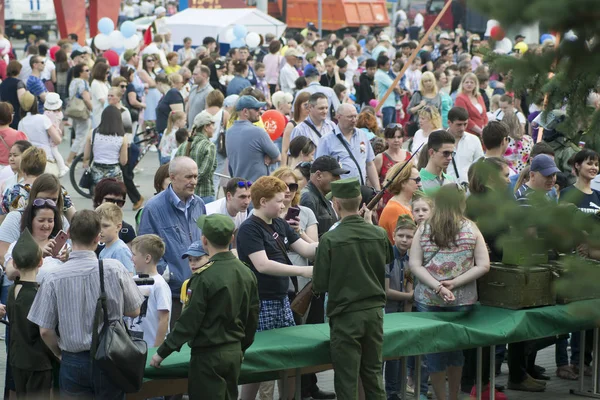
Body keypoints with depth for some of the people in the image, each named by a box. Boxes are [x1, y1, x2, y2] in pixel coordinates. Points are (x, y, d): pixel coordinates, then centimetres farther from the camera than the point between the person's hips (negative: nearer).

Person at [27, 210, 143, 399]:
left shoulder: (54, 277, -9)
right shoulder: (114, 268, -9)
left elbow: (45, 330, -6)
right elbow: (134, 312, 2)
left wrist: (60, 353, 12)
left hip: (73, 362, 0)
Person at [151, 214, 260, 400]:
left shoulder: (204, 277, -18)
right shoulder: (246, 273, 2)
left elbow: (189, 321, -16)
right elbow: (252, 317, 11)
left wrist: (162, 352, -6)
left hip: (208, 355, -7)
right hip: (235, 353, 7)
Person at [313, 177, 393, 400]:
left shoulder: (330, 240, -15)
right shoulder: (379, 234, -2)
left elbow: (320, 285, -12)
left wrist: (316, 285, 11)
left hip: (346, 315, -5)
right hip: (374, 310, 5)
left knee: (346, 380, 2)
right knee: (373, 373, 16)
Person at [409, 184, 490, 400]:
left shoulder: (424, 229, 0)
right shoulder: (471, 229, -1)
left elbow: (414, 265, -6)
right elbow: (483, 265, -5)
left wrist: (437, 287, -12)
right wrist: (455, 283, -8)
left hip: (428, 300, -1)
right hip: (462, 301, 1)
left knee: (434, 348, 8)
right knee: (456, 346, 18)